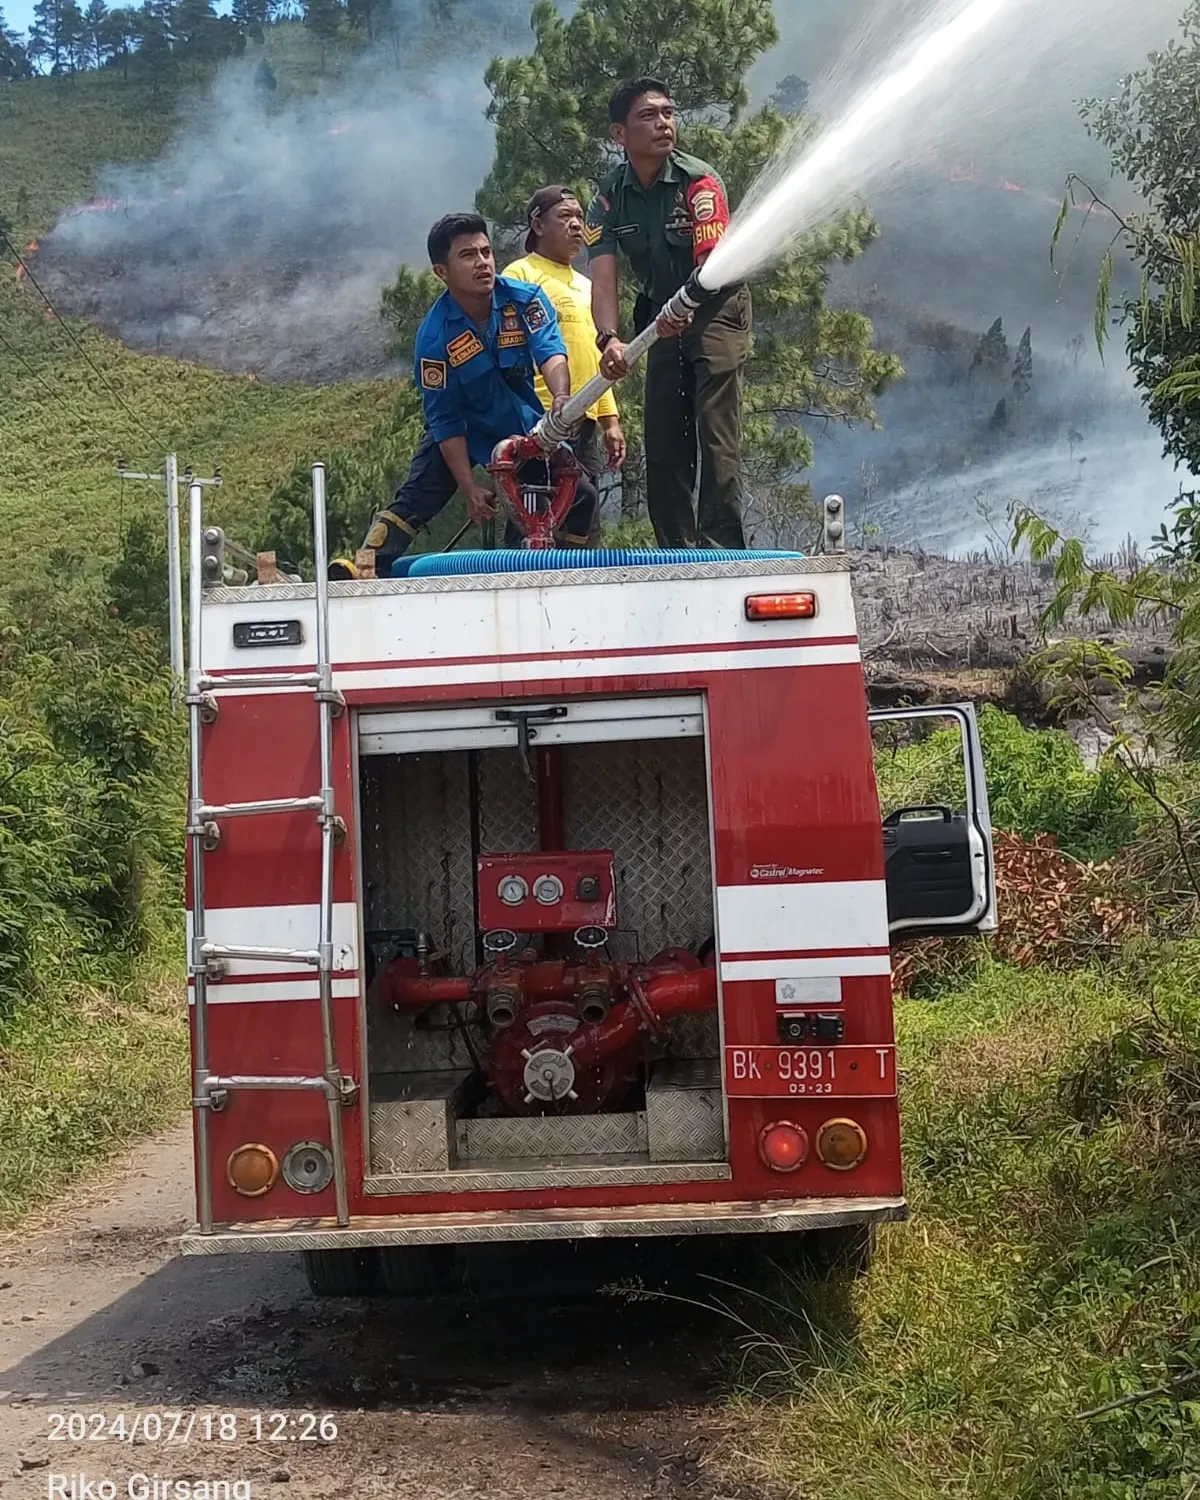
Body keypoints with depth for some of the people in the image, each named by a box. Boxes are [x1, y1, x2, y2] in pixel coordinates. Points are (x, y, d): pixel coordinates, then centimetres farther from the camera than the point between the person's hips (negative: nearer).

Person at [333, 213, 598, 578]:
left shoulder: (525, 299, -18)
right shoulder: (434, 337, -24)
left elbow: (551, 353, -32)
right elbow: (446, 422, -20)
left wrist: (561, 399, -55)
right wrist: (469, 488, -25)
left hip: (525, 426, 3)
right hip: (463, 433, -3)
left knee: (581, 495, -7)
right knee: (414, 502, -20)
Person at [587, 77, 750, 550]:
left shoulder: (699, 181, -17)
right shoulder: (609, 197, -4)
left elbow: (713, 264, -27)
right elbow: (603, 276, -16)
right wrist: (610, 338, -34)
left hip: (715, 311, -5)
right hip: (662, 319, 5)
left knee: (716, 431, -17)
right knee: (661, 444, 3)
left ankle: (719, 549, -19)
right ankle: (677, 555, 12)